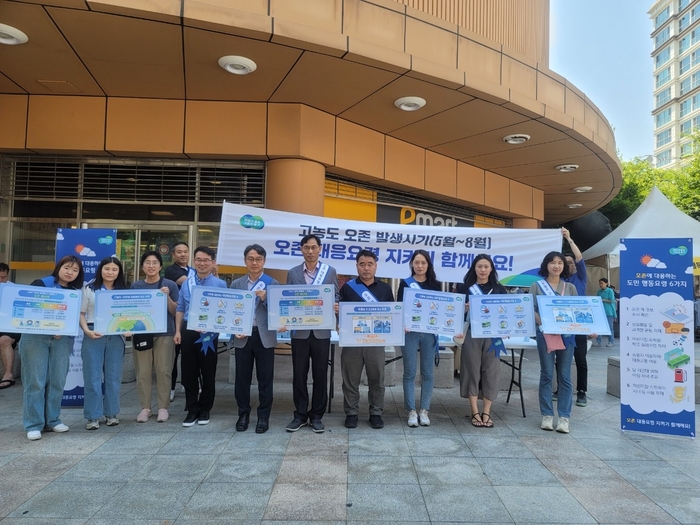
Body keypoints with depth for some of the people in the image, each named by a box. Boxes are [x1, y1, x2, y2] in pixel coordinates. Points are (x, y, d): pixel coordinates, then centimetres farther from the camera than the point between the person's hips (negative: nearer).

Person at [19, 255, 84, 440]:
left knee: (57, 381, 6)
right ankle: (33, 424, 7)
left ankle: (52, 419, 19)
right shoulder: (40, 284, 2)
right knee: (35, 381, -1)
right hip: (35, 337, -3)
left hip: (62, 339, 3)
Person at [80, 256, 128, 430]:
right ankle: (92, 416, 10)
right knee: (92, 376, 2)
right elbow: (81, 313, 3)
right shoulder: (89, 289, 4)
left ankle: (111, 413, 19)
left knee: (113, 376, 8)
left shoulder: (124, 291, 10)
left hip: (116, 337, 2)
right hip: (93, 336, -2)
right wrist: (87, 331, -12)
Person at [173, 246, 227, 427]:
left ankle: (205, 409, 22)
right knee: (188, 372, 8)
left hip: (209, 334, -3)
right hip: (188, 331, 3)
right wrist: (177, 331, 4)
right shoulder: (186, 283, 8)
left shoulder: (220, 284, -3)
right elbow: (180, 309, 10)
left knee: (208, 373, 7)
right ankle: (192, 409, 20)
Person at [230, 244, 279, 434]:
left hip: (265, 337, -2)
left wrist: (265, 298, -18)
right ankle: (243, 414, 23)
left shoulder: (273, 284, 1)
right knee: (242, 378, 8)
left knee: (265, 379, 5)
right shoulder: (236, 284, 9)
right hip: (242, 337, 2)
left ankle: (263, 416, 16)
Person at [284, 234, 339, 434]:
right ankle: (300, 415, 20)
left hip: (321, 331, 0)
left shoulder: (330, 271, 5)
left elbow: (336, 297, 5)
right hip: (300, 330, 1)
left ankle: (316, 415, 20)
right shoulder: (293, 273, 6)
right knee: (299, 374, 6)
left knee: (320, 374, 6)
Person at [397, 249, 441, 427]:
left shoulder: (436, 285, 9)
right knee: (410, 373, 2)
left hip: (429, 333, 2)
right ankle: (411, 411, 11)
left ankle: (424, 411, 16)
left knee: (427, 373, 6)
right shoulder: (405, 283, 4)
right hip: (410, 332, -2)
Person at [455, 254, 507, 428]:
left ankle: (486, 413, 13)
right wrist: (465, 309, -17)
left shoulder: (499, 289, 9)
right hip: (471, 335, -1)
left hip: (492, 335, 1)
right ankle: (475, 413, 11)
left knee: (490, 372, 3)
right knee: (472, 371, 2)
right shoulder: (464, 287, 5)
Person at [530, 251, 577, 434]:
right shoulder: (537, 286, 5)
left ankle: (564, 417, 8)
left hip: (566, 335, 2)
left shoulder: (570, 287, 12)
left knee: (564, 376, 3)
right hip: (545, 334, -2)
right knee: (546, 375, 3)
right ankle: (547, 415, 10)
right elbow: (531, 309, -3)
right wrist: (543, 324, -19)